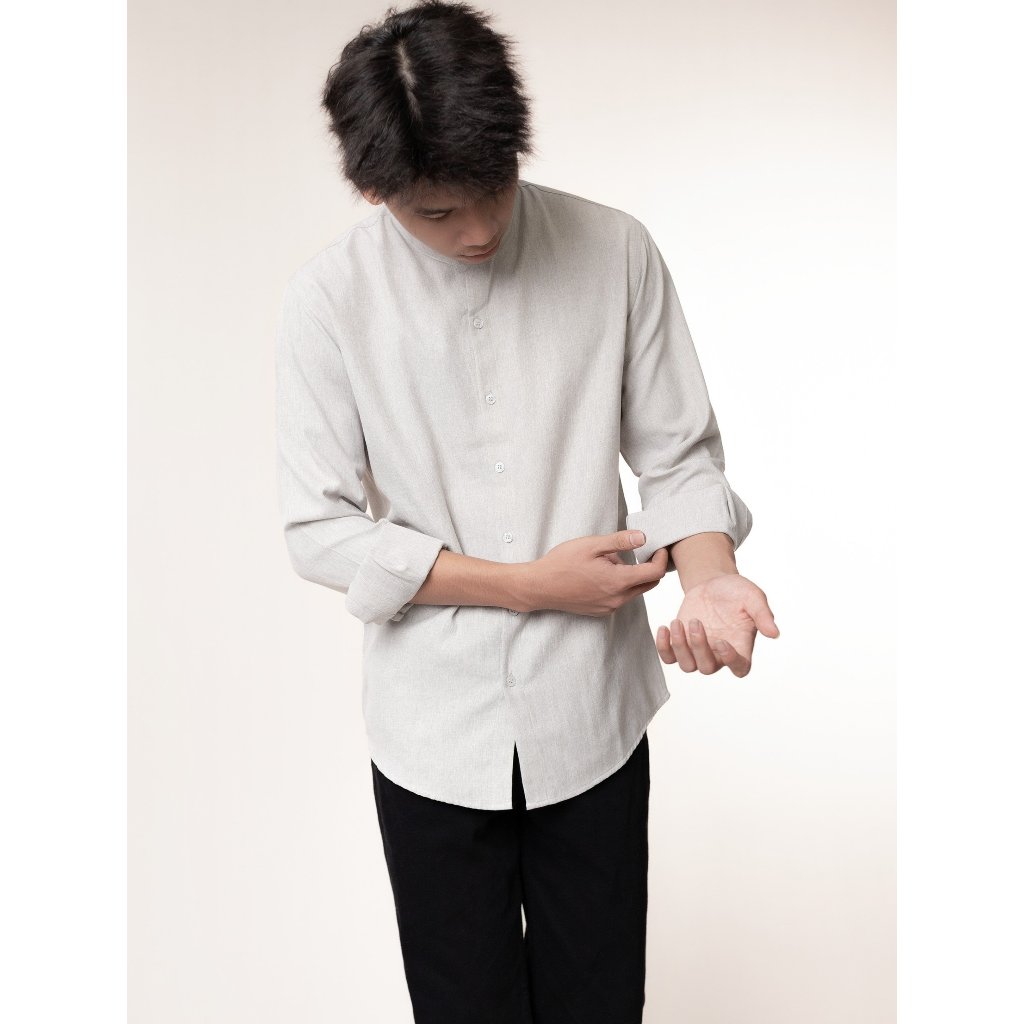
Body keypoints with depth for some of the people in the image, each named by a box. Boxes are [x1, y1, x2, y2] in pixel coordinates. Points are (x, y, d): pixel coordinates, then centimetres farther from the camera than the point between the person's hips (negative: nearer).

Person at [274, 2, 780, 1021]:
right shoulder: (328, 297, -10)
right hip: (433, 730, 0)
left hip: (592, 715, 1)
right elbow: (320, 530, -9)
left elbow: (678, 453, -1)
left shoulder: (613, 250, -7)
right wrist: (530, 584, -15)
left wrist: (707, 579, -22)